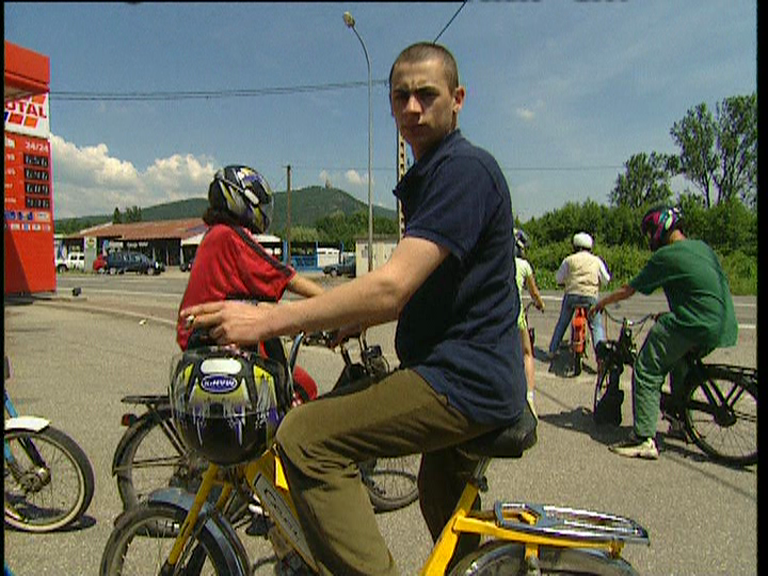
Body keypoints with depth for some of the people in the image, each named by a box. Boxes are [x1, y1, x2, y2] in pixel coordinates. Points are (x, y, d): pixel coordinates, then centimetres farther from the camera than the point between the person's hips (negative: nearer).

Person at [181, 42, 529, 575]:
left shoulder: (465, 168, -16)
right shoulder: (426, 177, 17)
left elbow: (392, 287, -28)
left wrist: (267, 320, -26)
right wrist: (352, 323, 12)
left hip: (465, 380, -10)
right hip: (471, 376, 11)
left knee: (306, 437, -20)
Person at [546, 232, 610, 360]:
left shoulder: (569, 260, 6)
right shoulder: (596, 260, 9)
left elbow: (558, 278, 7)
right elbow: (606, 280, 12)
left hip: (571, 295, 1)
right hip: (590, 296, -1)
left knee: (562, 323, 15)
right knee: (597, 326, 5)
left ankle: (552, 351, 21)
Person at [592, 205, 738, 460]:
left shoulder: (666, 256, -5)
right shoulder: (703, 248, 17)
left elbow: (628, 290, -1)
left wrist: (601, 303, 16)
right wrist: (670, 313, 35)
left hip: (695, 326, -9)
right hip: (726, 330, 9)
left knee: (646, 373, -4)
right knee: (678, 363, 31)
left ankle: (644, 439, -7)